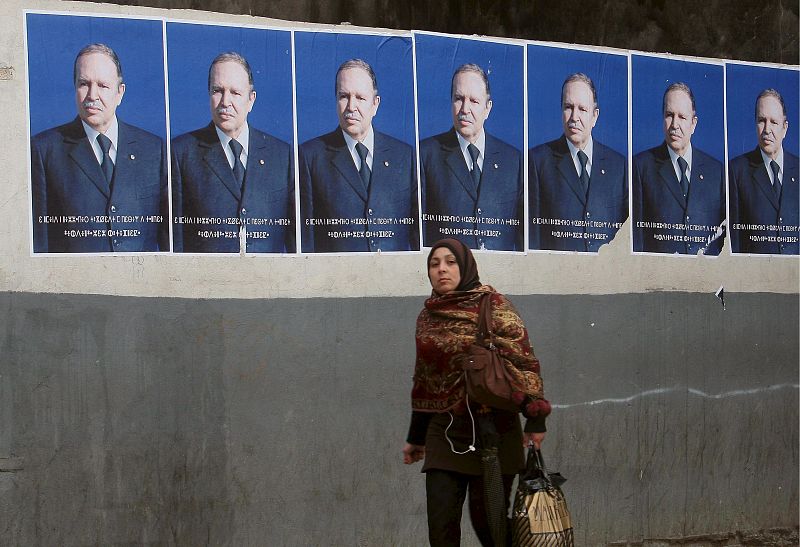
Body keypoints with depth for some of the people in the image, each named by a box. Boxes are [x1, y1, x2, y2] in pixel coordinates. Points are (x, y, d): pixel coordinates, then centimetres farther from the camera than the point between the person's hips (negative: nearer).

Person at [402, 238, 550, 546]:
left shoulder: (492, 305, -5)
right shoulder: (427, 316, 10)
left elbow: (525, 361, -10)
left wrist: (535, 420, -18)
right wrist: (416, 437, 23)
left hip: (492, 429, -4)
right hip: (444, 431, 4)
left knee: (487, 520, 1)